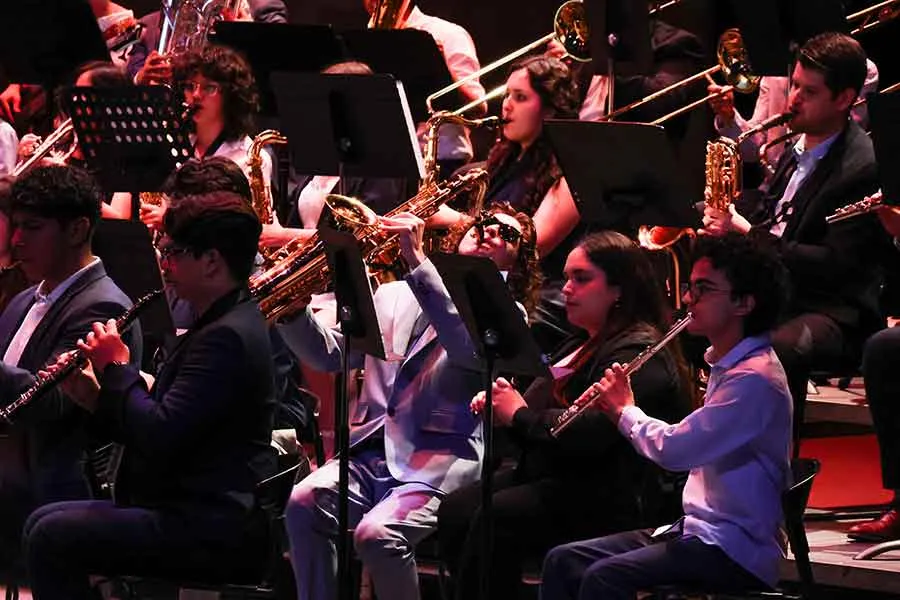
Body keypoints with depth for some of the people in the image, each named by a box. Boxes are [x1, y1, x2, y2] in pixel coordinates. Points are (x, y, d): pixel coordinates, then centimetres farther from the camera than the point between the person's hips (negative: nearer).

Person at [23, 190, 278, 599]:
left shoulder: (228, 337, -18)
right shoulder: (217, 327, 18)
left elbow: (158, 437, -25)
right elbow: (159, 428, 20)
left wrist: (116, 369, -10)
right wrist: (96, 398, 5)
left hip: (213, 531, -11)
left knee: (53, 537, -18)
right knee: (42, 523, 12)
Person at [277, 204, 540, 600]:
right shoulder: (393, 296, 22)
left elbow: (469, 346, -17)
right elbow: (328, 355, 18)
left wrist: (417, 260, -20)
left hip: (437, 465, -4)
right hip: (370, 453, 4)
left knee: (377, 534, -31)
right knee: (304, 503, -26)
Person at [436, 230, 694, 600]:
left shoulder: (639, 352, -11)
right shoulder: (581, 347, 22)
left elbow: (591, 433, -24)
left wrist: (519, 415, -11)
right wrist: (500, 403, 1)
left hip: (609, 500, -10)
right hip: (553, 477, 10)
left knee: (495, 519, -29)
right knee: (455, 510, -12)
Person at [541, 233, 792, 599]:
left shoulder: (755, 379, -19)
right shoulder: (727, 366, 16)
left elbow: (673, 449, -24)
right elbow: (683, 446, 20)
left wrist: (624, 411, -4)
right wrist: (624, 409, 6)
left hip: (736, 551, -10)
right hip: (699, 531, 10)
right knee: (562, 561, 4)